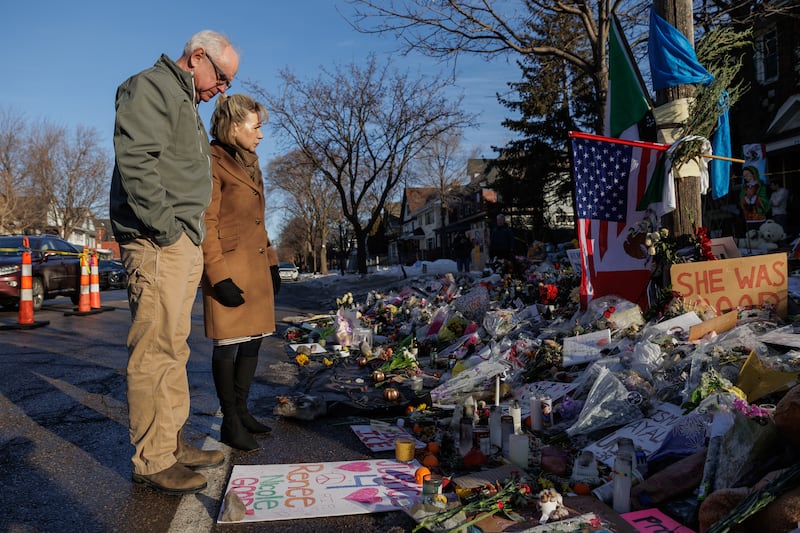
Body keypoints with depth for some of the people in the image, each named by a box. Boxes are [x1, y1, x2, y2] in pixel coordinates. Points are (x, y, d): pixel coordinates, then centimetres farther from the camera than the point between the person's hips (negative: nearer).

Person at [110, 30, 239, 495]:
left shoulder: (186, 103, 27)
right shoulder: (151, 86, -3)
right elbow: (135, 160, -17)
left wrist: (195, 236, 16)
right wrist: (166, 227, -18)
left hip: (186, 245, 10)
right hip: (158, 244, -10)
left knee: (174, 350, 12)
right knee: (155, 352, -6)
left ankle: (173, 443, 21)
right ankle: (152, 461, 3)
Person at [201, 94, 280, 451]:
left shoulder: (249, 164, 18)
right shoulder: (213, 164, -9)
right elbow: (206, 225, -13)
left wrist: (271, 262, 18)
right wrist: (219, 277, -17)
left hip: (256, 267, 9)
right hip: (230, 268, -9)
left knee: (252, 340, 12)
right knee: (229, 344, -1)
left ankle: (242, 411, 25)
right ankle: (230, 422, 11)